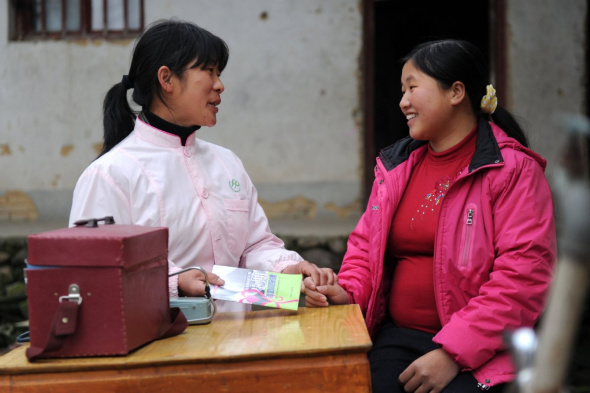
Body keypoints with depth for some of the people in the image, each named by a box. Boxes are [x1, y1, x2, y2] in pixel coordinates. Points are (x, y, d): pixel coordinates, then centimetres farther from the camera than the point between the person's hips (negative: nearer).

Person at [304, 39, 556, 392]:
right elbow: (366, 244, 21)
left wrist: (452, 352, -19)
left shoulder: (513, 169, -5)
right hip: (398, 338, 4)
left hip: (478, 351, -4)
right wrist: (348, 290, -1)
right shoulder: (395, 166, 14)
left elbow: (523, 274, -13)